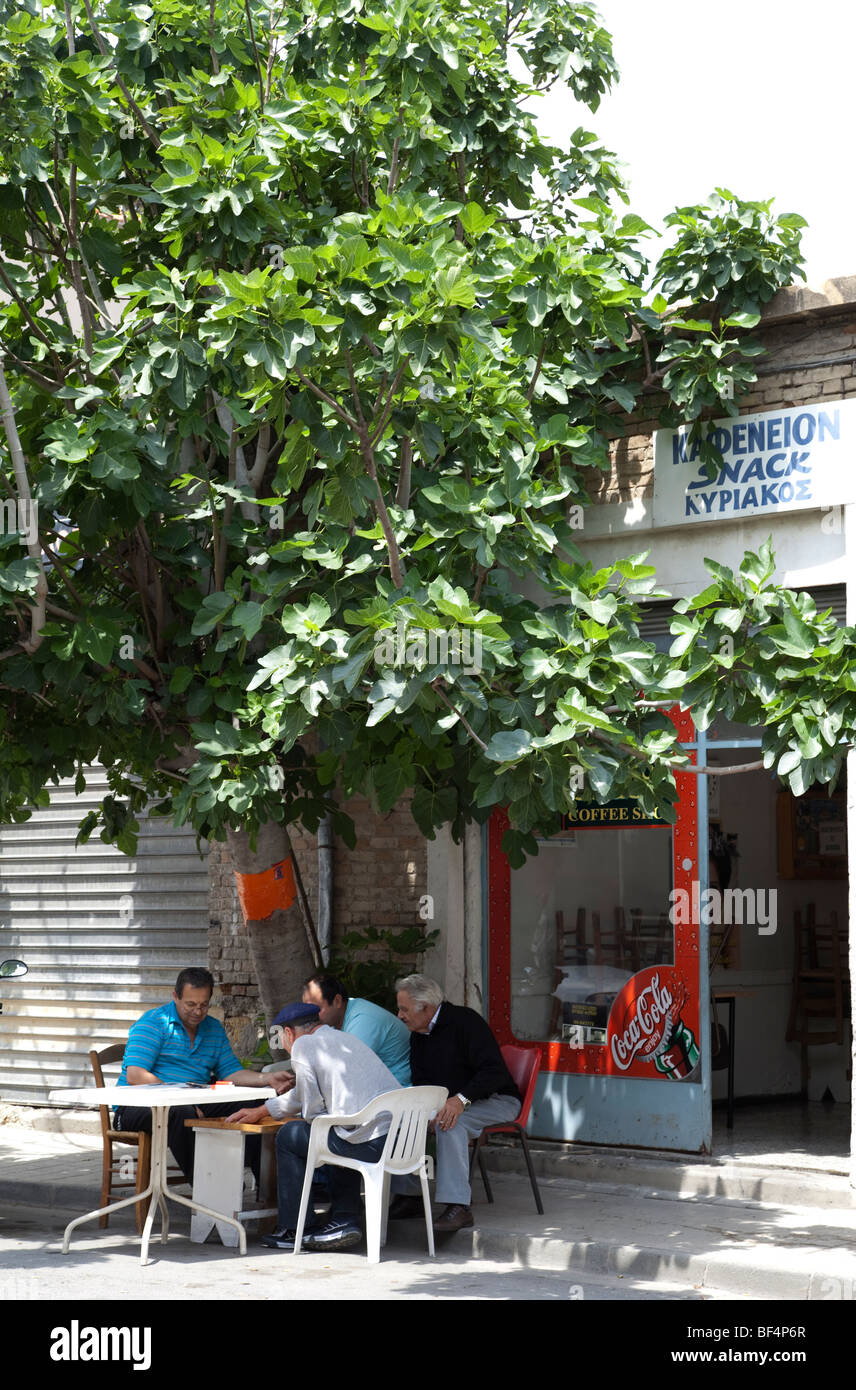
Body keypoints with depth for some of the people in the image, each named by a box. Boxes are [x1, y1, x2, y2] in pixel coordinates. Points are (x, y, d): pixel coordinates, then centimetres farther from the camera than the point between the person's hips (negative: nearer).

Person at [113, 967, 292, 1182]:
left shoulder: (214, 1029, 16)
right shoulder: (152, 1023, -6)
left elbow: (231, 1073, 11)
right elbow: (135, 1076, -16)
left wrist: (268, 1079, -8)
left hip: (194, 1105, 6)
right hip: (140, 1106, -6)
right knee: (182, 1113, -39)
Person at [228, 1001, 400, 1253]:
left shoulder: (303, 1046, 2)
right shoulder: (345, 1038, 27)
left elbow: (312, 1112, 0)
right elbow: (305, 1094, 39)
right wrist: (260, 1112, 48)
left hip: (372, 1146, -8)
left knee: (289, 1136, 13)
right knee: (341, 1137, 35)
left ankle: (294, 1230, 19)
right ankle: (344, 1221, 23)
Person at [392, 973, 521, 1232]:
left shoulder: (465, 1021, -18)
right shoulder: (418, 1035, 8)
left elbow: (495, 1072, -25)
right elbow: (420, 1082, 9)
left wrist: (461, 1099, -38)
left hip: (496, 1100, -8)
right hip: (447, 1101, 8)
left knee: (450, 1123, -36)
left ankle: (458, 1207, -38)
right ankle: (408, 1198, -5)